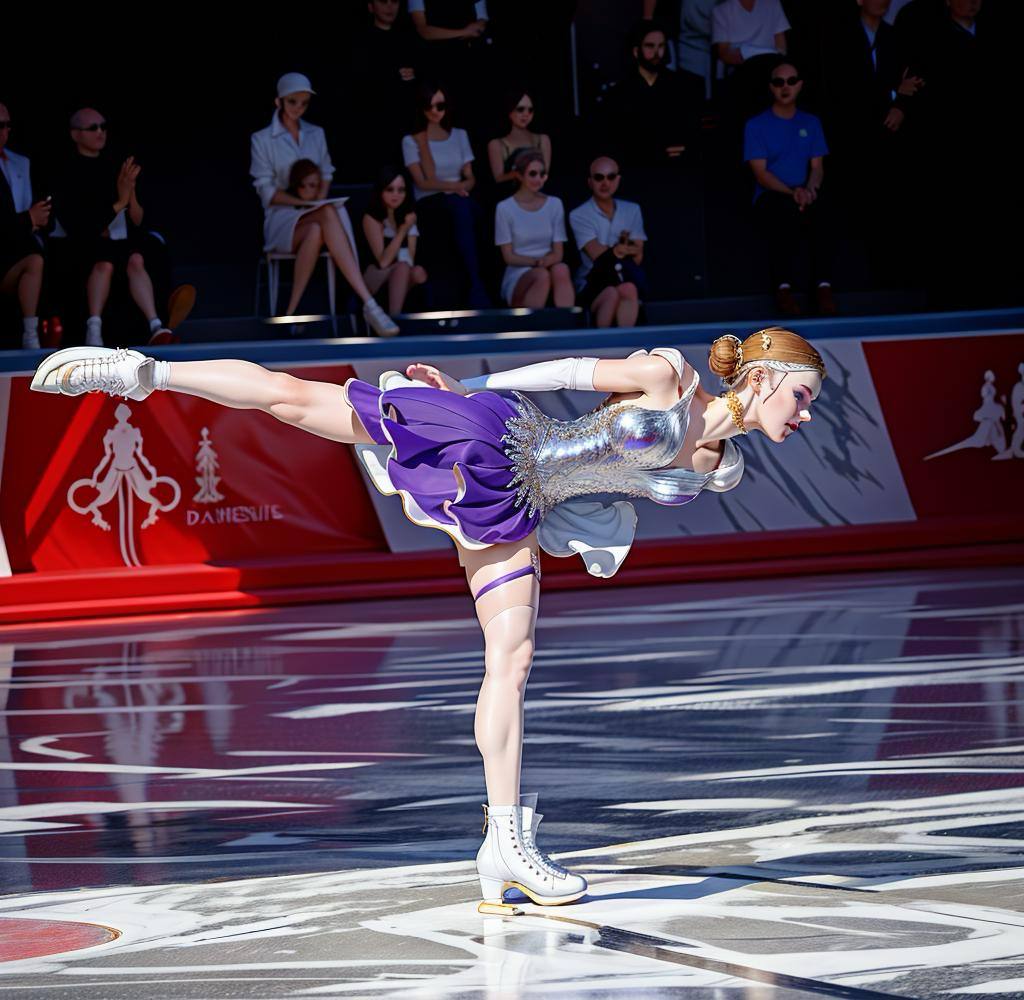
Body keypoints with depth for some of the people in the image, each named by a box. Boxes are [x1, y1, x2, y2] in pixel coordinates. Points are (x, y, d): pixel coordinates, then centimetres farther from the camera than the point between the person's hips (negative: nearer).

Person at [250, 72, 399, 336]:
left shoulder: (316, 134, 18)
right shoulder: (261, 140, 5)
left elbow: (326, 174, 17)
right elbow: (266, 191, -1)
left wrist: (320, 199, -6)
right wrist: (303, 202, -16)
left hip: (313, 217, 3)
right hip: (281, 219, -3)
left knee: (316, 231, -40)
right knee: (329, 213, -38)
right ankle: (368, 303, -52)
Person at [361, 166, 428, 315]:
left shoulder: (408, 215, 4)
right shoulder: (371, 218, -12)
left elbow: (410, 259, -2)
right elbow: (383, 262, -21)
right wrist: (402, 231, -26)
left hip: (401, 279, 5)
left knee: (418, 273, -27)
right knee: (402, 267, -33)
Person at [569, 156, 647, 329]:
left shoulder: (632, 210, 14)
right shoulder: (579, 216, 1)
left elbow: (637, 257, 7)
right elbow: (597, 254, -8)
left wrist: (620, 250, -11)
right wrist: (628, 249, 2)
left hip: (627, 279, 2)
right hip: (592, 283, -2)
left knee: (628, 289, -34)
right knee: (612, 294, -36)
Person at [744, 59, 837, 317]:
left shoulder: (811, 123, 20)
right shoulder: (756, 125, 7)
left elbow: (817, 167, 12)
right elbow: (761, 173, -2)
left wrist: (809, 189, -12)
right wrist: (792, 192, -18)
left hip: (804, 196, 3)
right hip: (770, 198, -3)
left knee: (821, 211, -35)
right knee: (787, 210, -40)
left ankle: (824, 286, -42)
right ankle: (783, 288, -43)